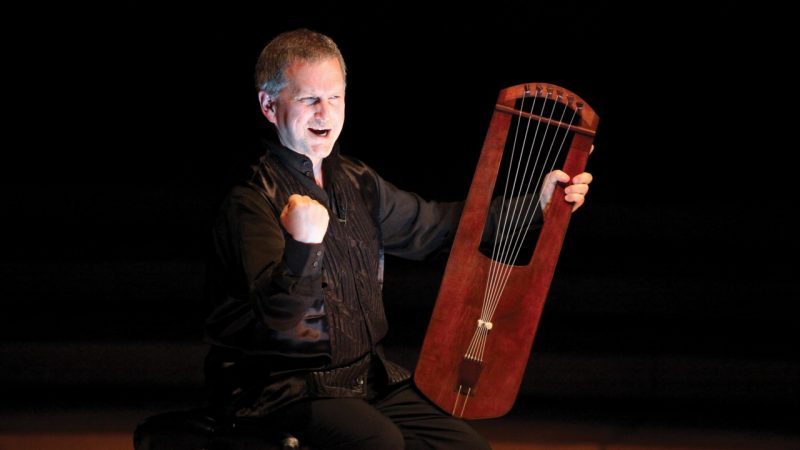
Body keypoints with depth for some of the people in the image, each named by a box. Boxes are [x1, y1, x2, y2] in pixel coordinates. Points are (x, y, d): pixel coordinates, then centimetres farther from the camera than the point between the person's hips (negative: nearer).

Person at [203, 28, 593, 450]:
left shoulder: (357, 183, 9)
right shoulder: (252, 202, -15)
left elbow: (431, 224, 22)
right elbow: (277, 315, -27)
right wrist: (302, 248, -48)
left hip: (365, 371, 7)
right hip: (278, 383, -7)